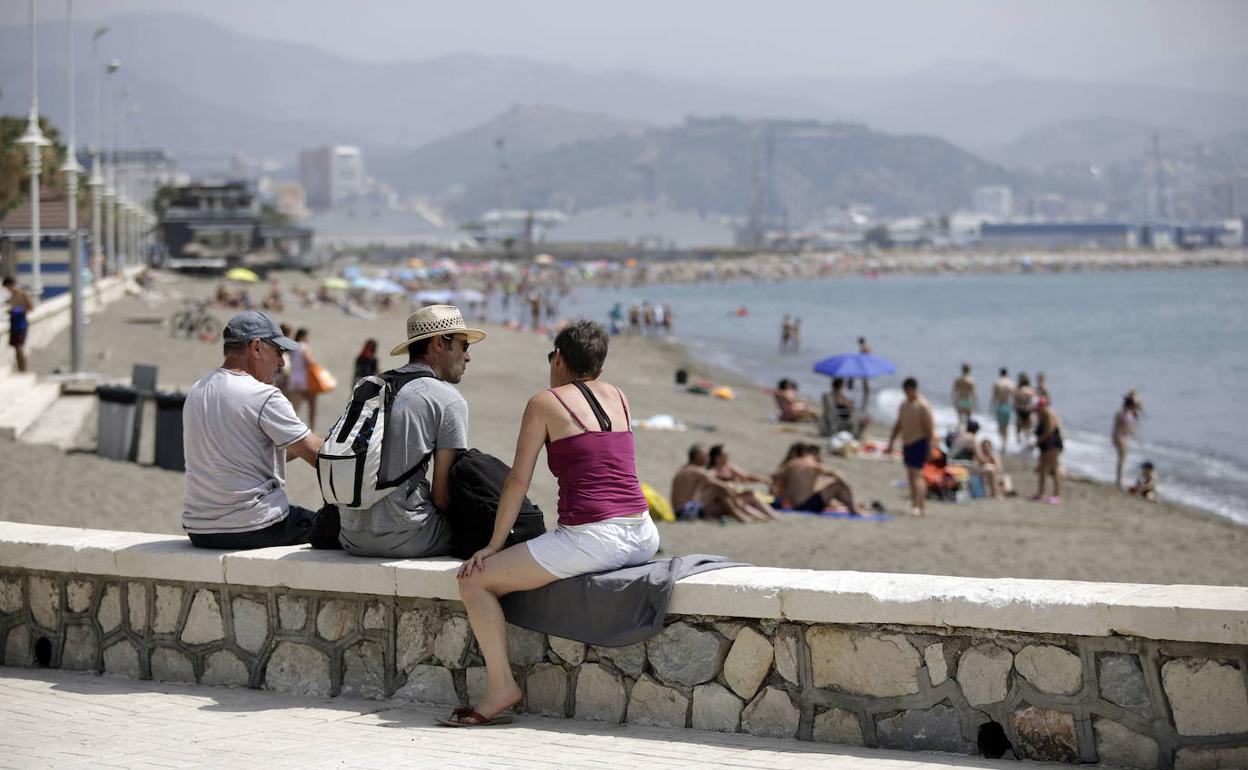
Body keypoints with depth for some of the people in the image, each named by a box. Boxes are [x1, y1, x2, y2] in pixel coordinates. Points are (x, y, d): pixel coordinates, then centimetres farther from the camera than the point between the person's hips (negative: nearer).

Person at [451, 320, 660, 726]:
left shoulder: (544, 402, 2)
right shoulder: (617, 396, 17)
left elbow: (519, 480, 1)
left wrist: (494, 544, 7)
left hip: (590, 538, -7)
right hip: (642, 537, 7)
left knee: (475, 581, 2)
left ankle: (501, 685, -1)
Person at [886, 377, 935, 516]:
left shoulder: (923, 406, -9)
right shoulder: (903, 405, 16)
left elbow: (929, 427, -13)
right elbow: (898, 425, 23)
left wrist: (929, 446, -18)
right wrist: (890, 444, 21)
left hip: (919, 443, -8)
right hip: (906, 444, 8)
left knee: (916, 474, -16)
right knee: (910, 476, 9)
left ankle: (918, 506, -21)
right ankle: (915, 504, 14)